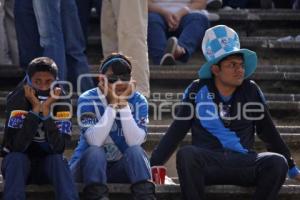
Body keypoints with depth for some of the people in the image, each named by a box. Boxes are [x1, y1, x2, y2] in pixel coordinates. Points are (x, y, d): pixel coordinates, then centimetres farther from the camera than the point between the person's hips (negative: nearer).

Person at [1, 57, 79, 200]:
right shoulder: (17, 99, -17)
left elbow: (58, 148, -24)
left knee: (57, 159, -30)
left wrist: (46, 110, -30)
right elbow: (17, 146, -29)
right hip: (19, 164, -1)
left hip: (48, 166, 1)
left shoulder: (61, 102, -12)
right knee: (16, 157, -32)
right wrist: (35, 109, -31)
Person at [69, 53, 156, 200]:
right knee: (95, 151, -31)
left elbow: (135, 142, -21)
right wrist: (112, 104, -26)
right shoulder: (88, 100, -12)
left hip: (121, 167, 2)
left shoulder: (138, 101, -5)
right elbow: (95, 141, -27)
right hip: (88, 165, -2)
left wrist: (123, 104, -24)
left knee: (135, 150, -26)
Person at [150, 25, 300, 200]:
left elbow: (269, 133, 17)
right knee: (187, 154, -34)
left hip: (243, 163, 2)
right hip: (207, 163, -2)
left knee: (277, 162, -27)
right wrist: (154, 165, -2)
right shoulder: (198, 90, 5)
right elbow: (175, 132, 6)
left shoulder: (251, 91, 9)